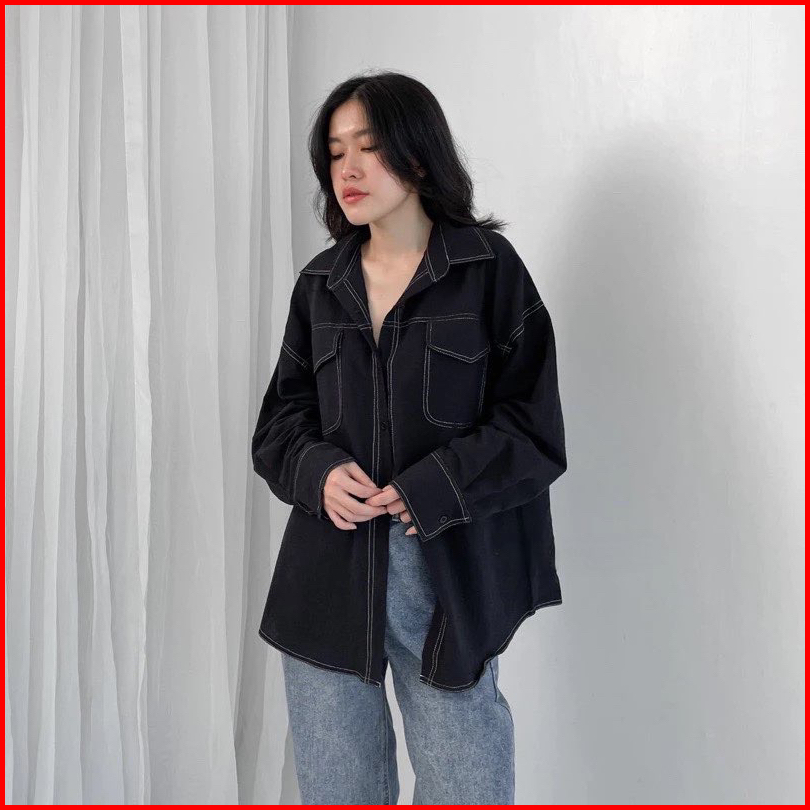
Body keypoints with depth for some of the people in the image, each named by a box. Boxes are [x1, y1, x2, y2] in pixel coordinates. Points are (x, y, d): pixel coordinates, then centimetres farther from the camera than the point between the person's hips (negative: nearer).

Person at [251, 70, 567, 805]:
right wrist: (319, 472, -10)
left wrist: (421, 491, -16)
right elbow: (279, 421, 12)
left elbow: (535, 429, -5)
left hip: (449, 578, -3)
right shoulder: (321, 285, 10)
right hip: (330, 579, 4)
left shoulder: (489, 268, -2)